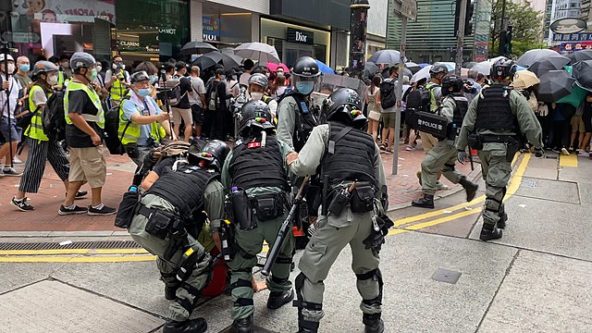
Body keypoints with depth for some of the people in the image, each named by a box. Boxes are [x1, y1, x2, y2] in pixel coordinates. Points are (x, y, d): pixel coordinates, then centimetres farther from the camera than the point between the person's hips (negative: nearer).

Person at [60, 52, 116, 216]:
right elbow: (74, 115, -29)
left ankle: (68, 205, 21)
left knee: (78, 172, 16)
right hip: (86, 139, -10)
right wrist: (93, 134, -26)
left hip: (78, 138, 10)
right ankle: (96, 206, 12)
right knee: (97, 171, 1)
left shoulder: (79, 87, 14)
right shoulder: (79, 91, -19)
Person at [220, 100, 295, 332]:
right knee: (284, 251, 32)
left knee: (240, 265, 23)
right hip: (279, 214, 0)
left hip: (245, 218, 0)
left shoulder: (233, 153, 22)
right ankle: (278, 293, 49)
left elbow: (225, 191, 23)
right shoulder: (280, 147, 19)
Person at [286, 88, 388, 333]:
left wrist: (291, 160, 15)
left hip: (340, 214, -5)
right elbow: (381, 186, 20)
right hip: (370, 213, 5)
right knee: (367, 269, 28)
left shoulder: (324, 131, 8)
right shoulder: (370, 141, 21)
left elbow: (304, 167, -6)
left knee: (311, 272, 10)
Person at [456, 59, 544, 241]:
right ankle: (488, 228, -1)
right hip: (503, 147, -5)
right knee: (496, 186, -2)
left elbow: (467, 125, 7)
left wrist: (461, 148, 12)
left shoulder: (480, 96, 8)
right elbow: (530, 125, -6)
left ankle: (499, 216, 36)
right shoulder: (515, 97, -4)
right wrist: (538, 146, 6)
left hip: (482, 147, 5)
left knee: (492, 182, 20)